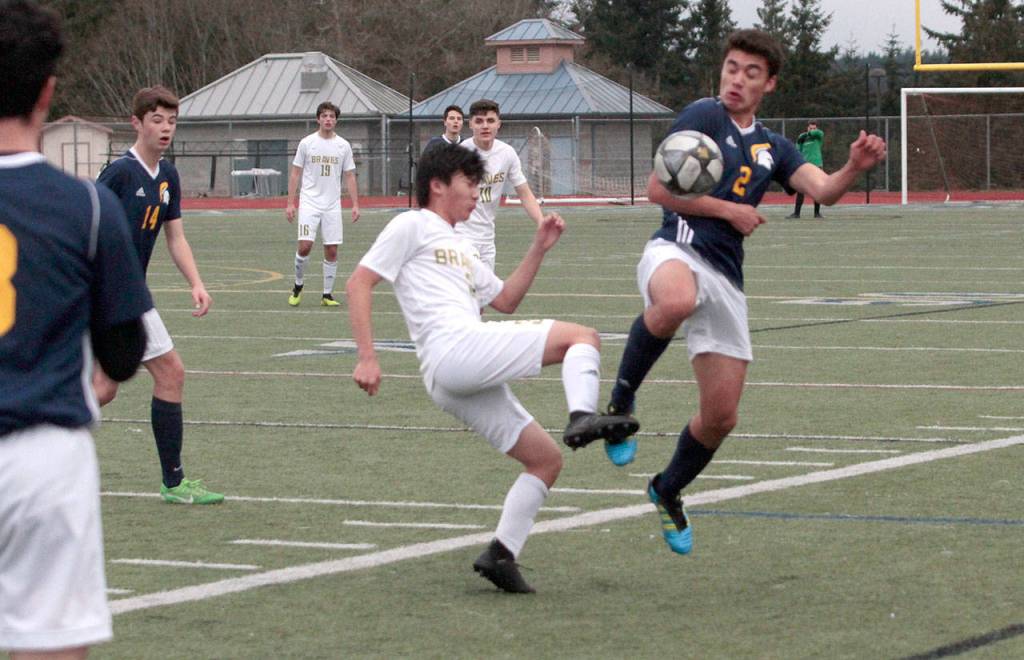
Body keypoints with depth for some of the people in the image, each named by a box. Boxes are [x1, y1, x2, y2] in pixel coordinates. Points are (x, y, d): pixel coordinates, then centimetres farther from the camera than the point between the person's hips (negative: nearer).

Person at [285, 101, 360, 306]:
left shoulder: (343, 145, 6)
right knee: (305, 246, -13)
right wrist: (290, 203, -2)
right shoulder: (307, 143, 1)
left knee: (331, 250, 0)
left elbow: (350, 177, 9)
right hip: (309, 202, -2)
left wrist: (355, 205, 0)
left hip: (332, 205, 2)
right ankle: (297, 286, 9)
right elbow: (295, 174, 4)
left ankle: (327, 294, 10)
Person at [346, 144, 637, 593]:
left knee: (546, 459, 8)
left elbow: (505, 300, 35)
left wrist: (538, 249, 24)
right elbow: (359, 283, -1)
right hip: (455, 349, -9)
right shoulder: (412, 226, 8)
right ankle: (583, 416, -39)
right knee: (582, 337, -15)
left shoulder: (459, 248, 34)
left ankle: (501, 555, 2)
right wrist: (367, 357, -10)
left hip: (473, 380, 9)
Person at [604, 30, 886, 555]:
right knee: (677, 301, -46)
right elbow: (658, 188, -6)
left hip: (725, 278, 6)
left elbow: (823, 190, 3)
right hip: (677, 250, -6)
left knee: (721, 416, 4)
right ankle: (621, 400, -24)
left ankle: (668, 491, 33)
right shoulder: (703, 116, 0)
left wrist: (854, 167, -18)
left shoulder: (772, 148, 18)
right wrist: (729, 210, -5)